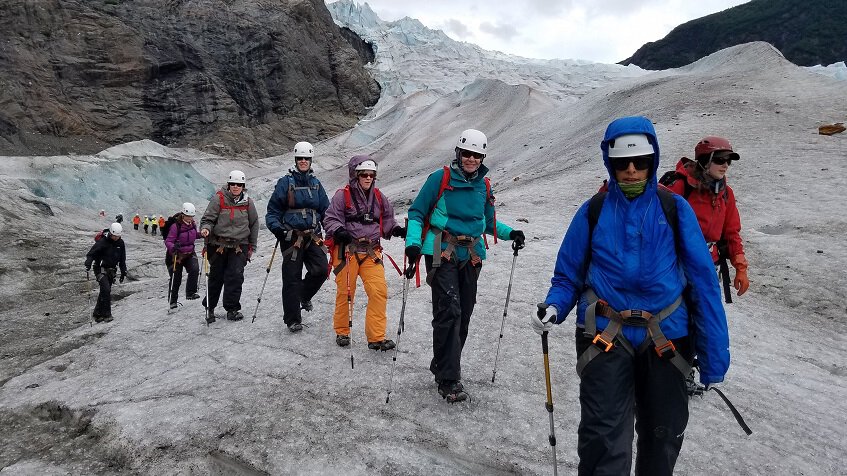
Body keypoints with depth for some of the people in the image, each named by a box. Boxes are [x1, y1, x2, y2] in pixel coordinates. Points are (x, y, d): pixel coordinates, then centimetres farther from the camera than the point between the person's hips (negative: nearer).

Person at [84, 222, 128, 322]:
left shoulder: (120, 243, 5)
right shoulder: (102, 242, -13)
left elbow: (122, 259, 15)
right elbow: (91, 254, -13)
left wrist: (123, 272, 15)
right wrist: (88, 265, -29)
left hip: (111, 271, 5)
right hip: (101, 269, -5)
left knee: (104, 292, 7)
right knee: (106, 290, -17)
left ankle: (97, 314, 17)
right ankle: (106, 314, -11)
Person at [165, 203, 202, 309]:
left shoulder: (193, 224, -1)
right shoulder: (176, 226, -20)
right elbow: (168, 241, -21)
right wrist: (173, 247, -40)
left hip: (190, 253, 4)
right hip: (176, 254, -4)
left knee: (195, 269, -23)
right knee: (177, 278, 4)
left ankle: (190, 293, -12)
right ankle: (173, 301, 22)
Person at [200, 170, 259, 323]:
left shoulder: (248, 202, 4)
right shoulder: (219, 199, -3)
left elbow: (254, 224, 12)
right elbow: (208, 218, -1)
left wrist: (252, 246, 12)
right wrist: (206, 228, -24)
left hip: (239, 246, 1)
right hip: (218, 245, -1)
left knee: (236, 276, -8)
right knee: (216, 277, 7)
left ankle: (232, 309, 3)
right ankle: (209, 307, 24)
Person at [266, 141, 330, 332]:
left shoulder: (316, 183, 13)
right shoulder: (285, 182, 1)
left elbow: (325, 209, 15)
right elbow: (273, 210, 1)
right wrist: (276, 228, -16)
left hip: (313, 235, 3)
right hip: (292, 236, -3)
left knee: (321, 270, -10)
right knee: (292, 277, -1)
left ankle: (304, 296, 22)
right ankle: (292, 320, 11)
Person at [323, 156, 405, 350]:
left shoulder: (378, 197, 12)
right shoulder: (342, 195, -3)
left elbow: (386, 221, 19)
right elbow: (330, 220, -5)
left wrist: (398, 230, 0)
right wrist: (339, 232, -25)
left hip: (371, 251, 4)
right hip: (347, 250, -3)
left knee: (379, 292, -8)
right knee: (345, 292, 6)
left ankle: (376, 338, 0)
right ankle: (342, 332, 28)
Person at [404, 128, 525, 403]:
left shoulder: (484, 185, 11)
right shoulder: (440, 178, -4)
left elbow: (488, 223, 21)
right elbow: (417, 212, -1)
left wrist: (510, 233, 4)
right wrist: (413, 242, -16)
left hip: (471, 255, 6)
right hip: (442, 253, -5)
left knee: (463, 315, 9)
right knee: (449, 312, -14)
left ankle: (443, 367, 26)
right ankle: (448, 379, -5)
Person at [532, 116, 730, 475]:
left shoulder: (674, 209, 1)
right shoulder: (593, 211, 2)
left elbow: (703, 281, 0)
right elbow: (568, 275, 7)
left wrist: (713, 355, -4)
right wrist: (554, 307, -15)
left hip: (666, 337, 2)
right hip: (606, 336, -1)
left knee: (663, 439, 19)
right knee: (604, 444, -6)